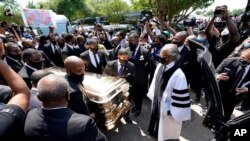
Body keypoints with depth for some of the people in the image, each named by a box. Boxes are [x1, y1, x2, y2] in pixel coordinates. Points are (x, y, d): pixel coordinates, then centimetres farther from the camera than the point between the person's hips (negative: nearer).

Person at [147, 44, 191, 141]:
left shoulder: (178, 75, -30)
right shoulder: (160, 66, -7)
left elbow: (181, 96, -23)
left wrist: (174, 112, -15)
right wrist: (153, 98, 11)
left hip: (168, 111, -6)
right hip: (157, 105, 6)